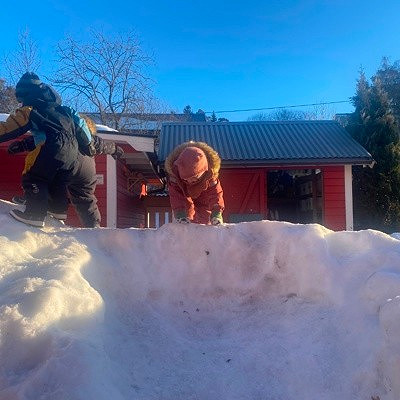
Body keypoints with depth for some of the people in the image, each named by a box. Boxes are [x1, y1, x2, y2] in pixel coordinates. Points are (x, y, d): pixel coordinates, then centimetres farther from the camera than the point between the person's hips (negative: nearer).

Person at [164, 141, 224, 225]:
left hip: (203, 194, 0)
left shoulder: (210, 171, -40)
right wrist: (179, 211, -50)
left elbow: (215, 191, -38)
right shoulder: (174, 169, -40)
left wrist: (217, 212, -53)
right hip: (184, 192, 0)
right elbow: (175, 193, -38)